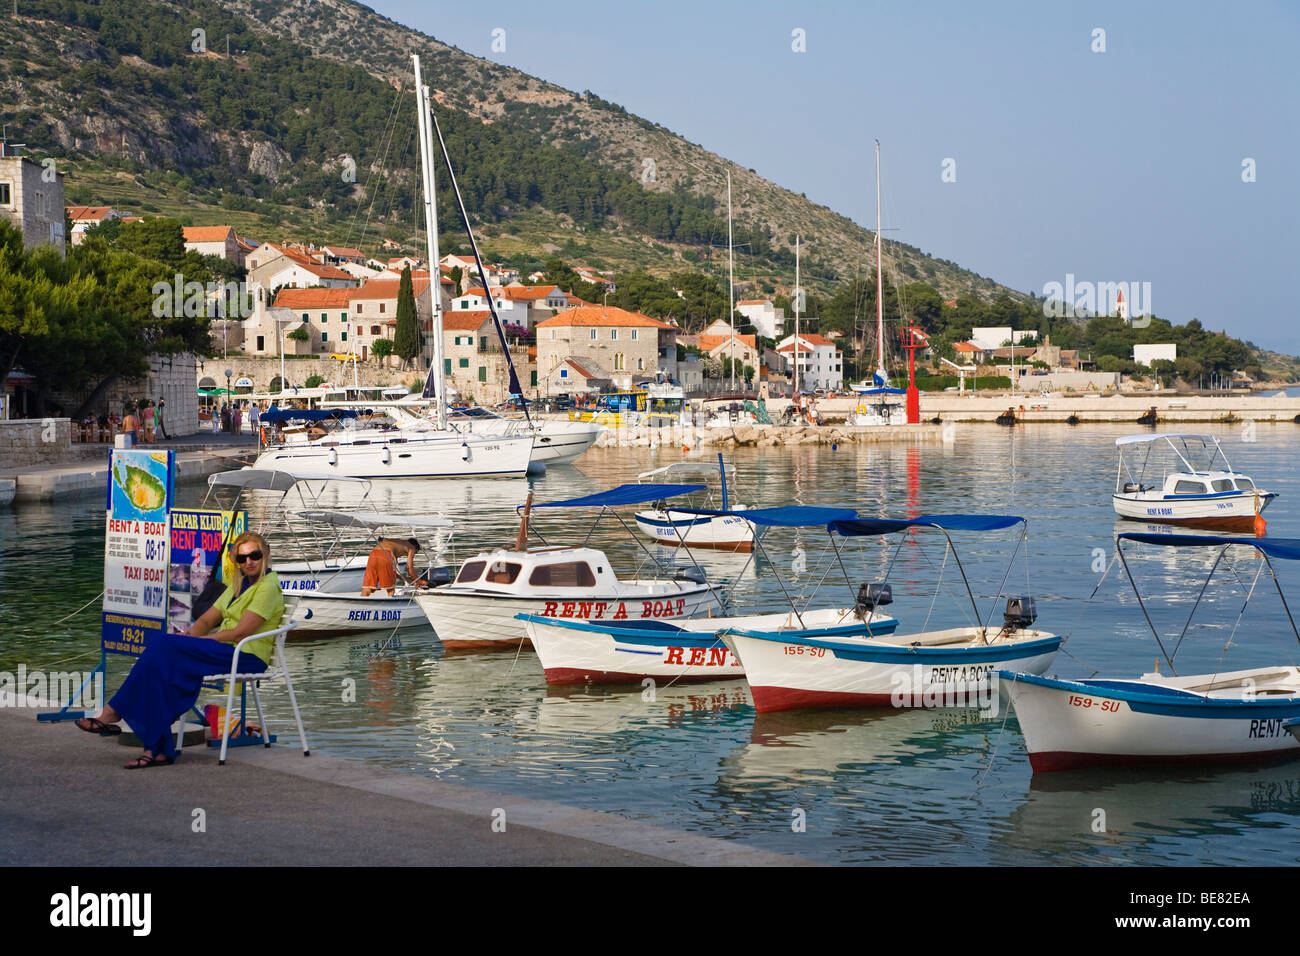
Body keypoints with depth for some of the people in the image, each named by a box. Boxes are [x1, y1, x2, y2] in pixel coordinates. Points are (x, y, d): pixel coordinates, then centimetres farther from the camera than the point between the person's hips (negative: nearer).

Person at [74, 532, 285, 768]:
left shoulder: (268, 587, -7)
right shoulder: (239, 585, 22)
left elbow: (240, 633, -15)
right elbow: (208, 619, 19)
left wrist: (194, 640, -12)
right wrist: (189, 634, -3)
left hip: (247, 656, -8)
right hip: (225, 651, 8)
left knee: (164, 647, -22)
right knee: (162, 667, -20)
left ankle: (113, 713, -15)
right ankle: (157, 748, -24)